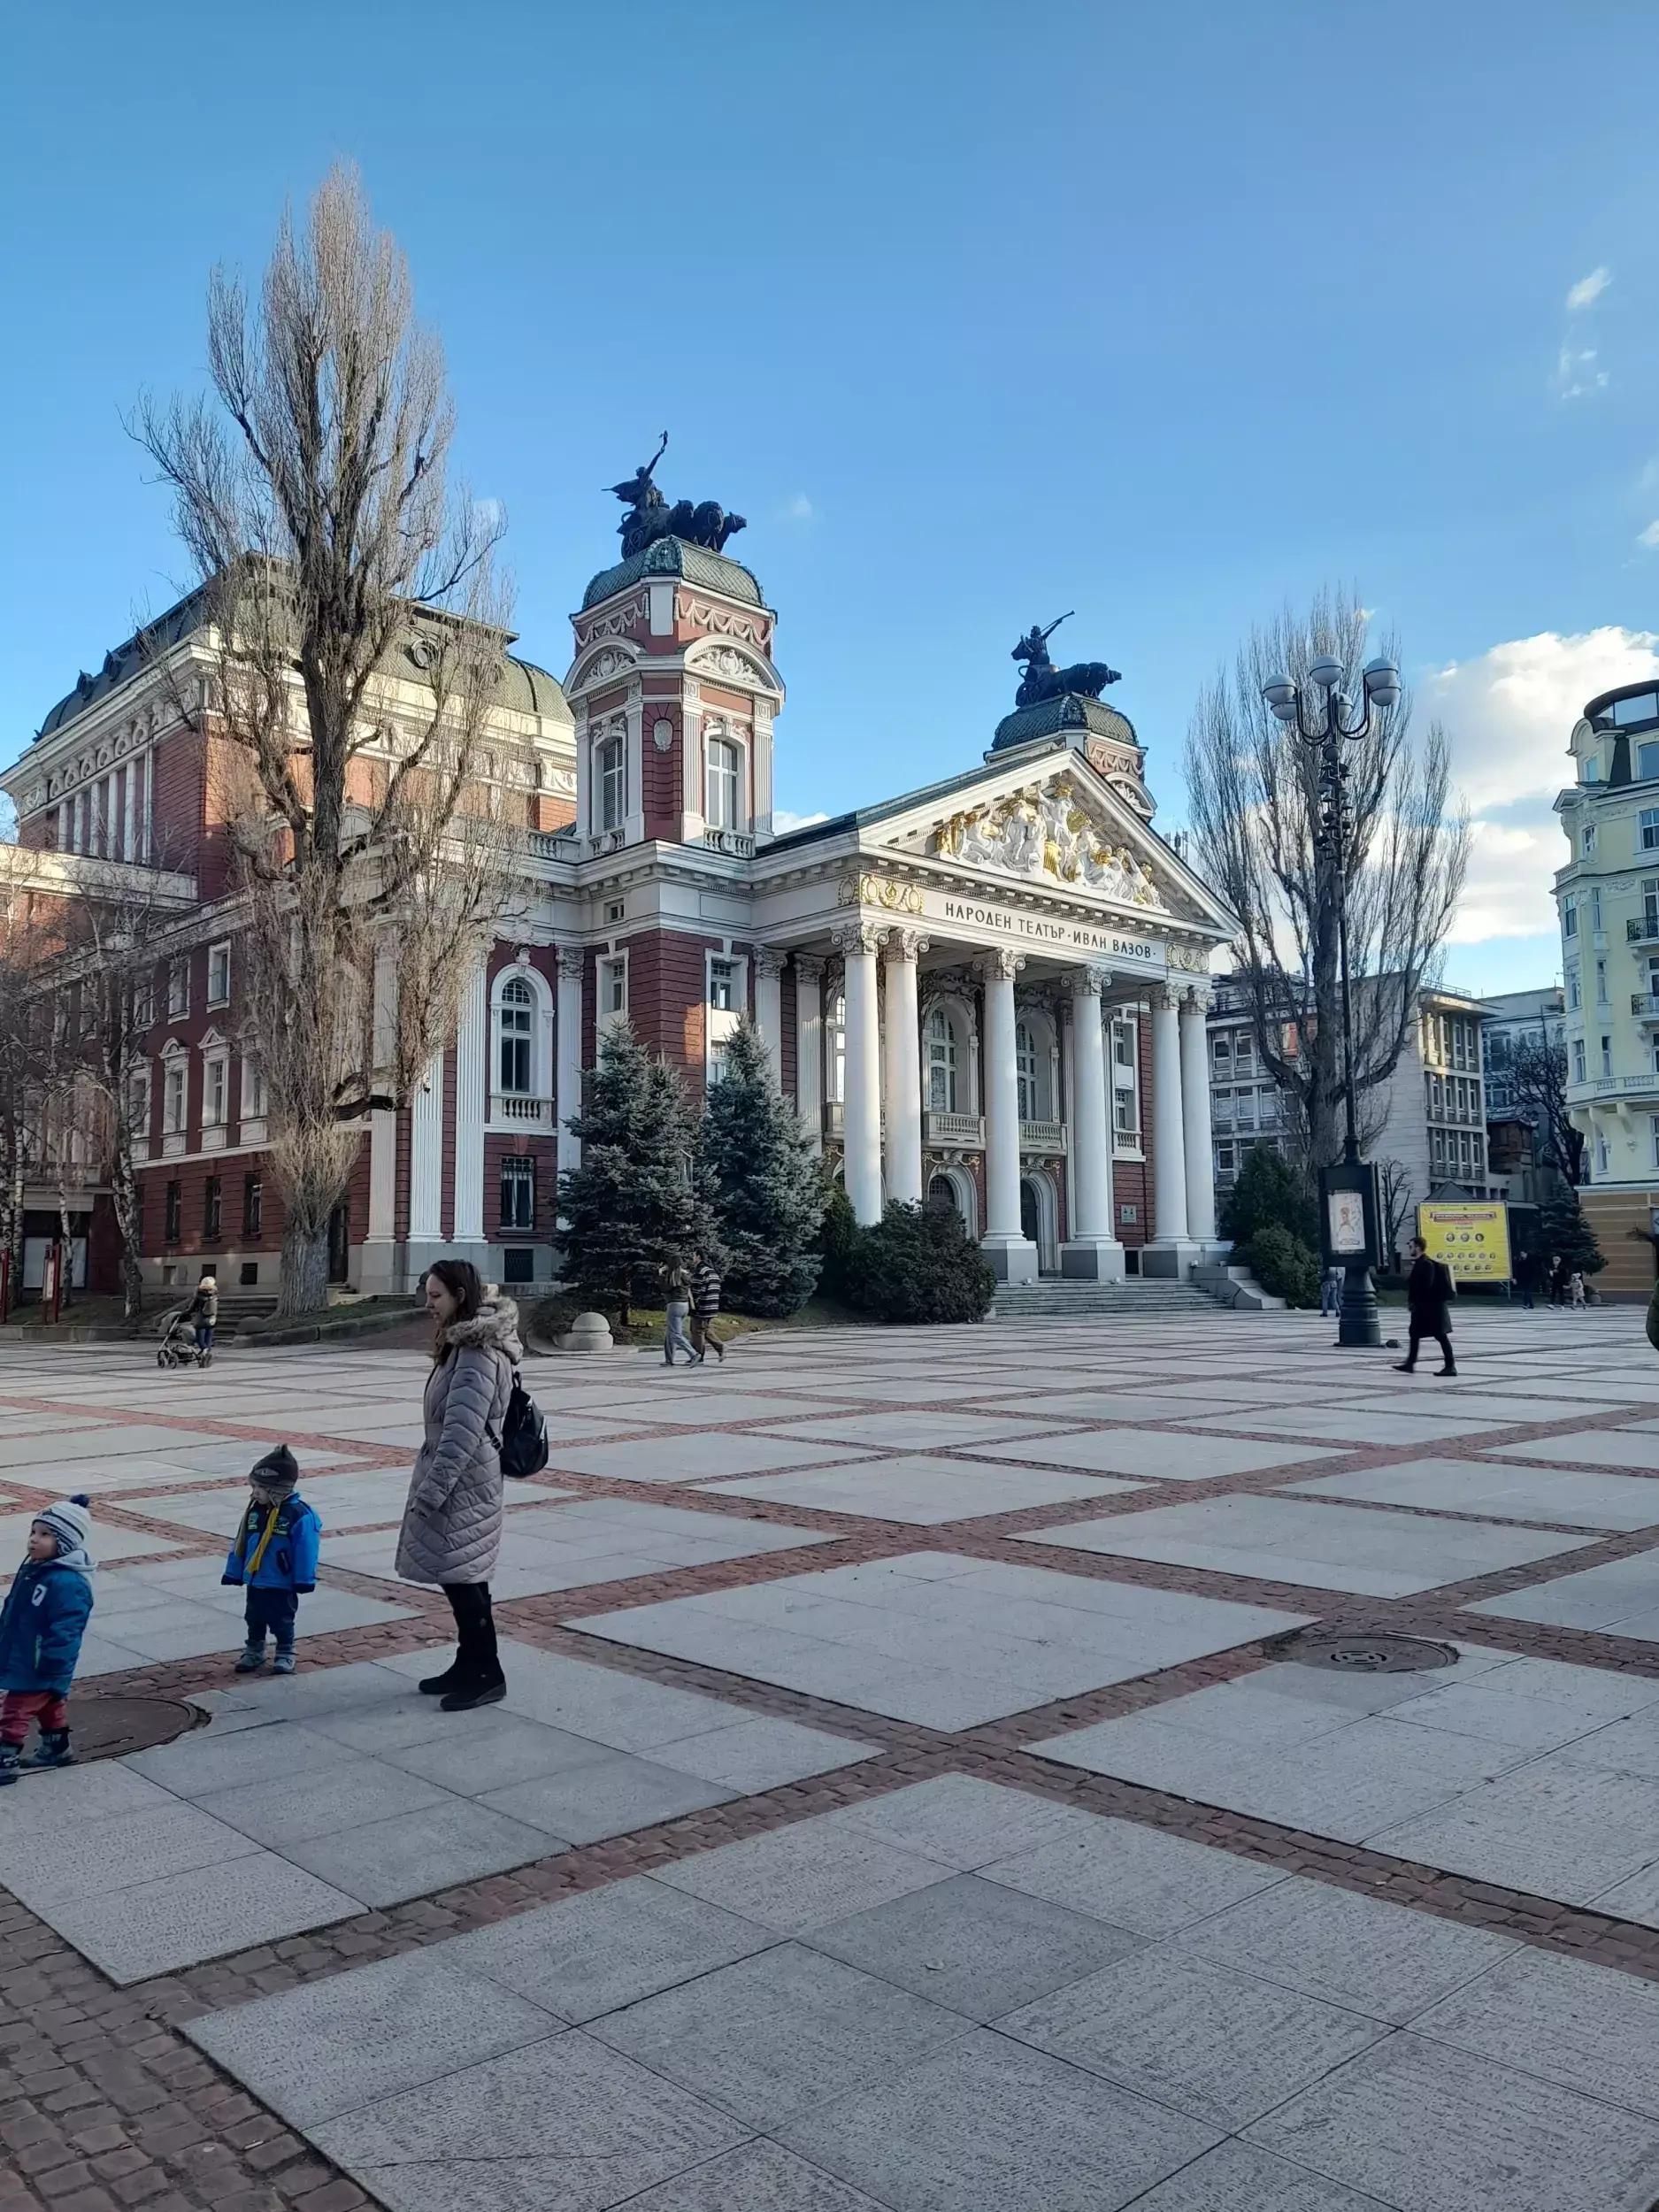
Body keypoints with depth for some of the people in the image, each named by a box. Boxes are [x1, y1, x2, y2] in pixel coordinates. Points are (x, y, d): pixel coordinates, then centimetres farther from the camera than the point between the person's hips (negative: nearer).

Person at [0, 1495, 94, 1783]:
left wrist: (51, 1671, -25)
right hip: (23, 1661, 10)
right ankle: (56, 1749, 38)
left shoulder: (68, 1584, -29)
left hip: (40, 1669, -10)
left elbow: (64, 1632, -28)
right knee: (49, 1707, 23)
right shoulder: (34, 1570, 3)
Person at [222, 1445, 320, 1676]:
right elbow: (240, 1544, 9)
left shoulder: (299, 1514, -19)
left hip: (282, 1584, -6)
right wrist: (234, 1573, 11)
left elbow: (305, 1550, -16)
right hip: (254, 1581, 6)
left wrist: (304, 1581, -15)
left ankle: (285, 1655, 22)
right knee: (254, 1619, 17)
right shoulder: (254, 1510, 0)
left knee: (281, 1621, 6)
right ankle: (253, 1651, 33)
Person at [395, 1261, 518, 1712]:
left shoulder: (477, 1355, -20)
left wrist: (428, 1493, -22)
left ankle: (487, 1676, 9)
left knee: (464, 1580, -2)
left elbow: (462, 1434, -24)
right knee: (458, 1579, 16)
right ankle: (468, 1666, 27)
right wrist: (430, 1487, 19)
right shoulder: (463, 1345, 12)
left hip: (463, 1486, -10)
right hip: (454, 1482, 10)